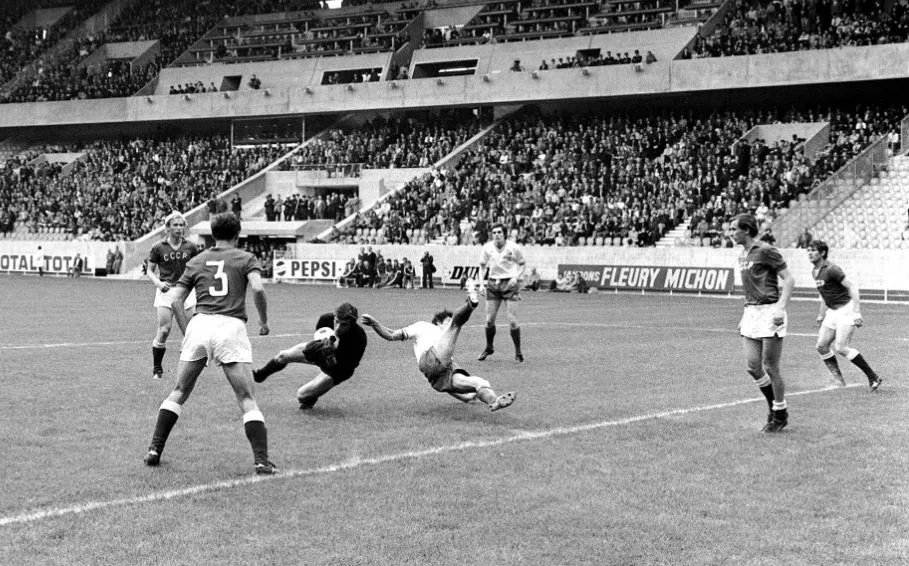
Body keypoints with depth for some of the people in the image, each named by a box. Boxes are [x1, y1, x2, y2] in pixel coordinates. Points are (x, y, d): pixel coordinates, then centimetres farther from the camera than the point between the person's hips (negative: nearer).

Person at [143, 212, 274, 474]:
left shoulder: (196, 261, 19)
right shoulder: (245, 258, 10)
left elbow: (176, 300, 13)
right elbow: (258, 288, -8)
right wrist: (264, 321, 5)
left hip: (200, 325, 3)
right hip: (232, 326, -3)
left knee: (179, 392, 17)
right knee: (247, 400, 2)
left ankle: (155, 449, 14)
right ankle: (261, 460, -7)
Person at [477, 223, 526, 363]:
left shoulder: (514, 248, -7)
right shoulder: (487, 248, 0)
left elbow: (521, 264, 6)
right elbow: (482, 265, 13)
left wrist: (516, 278, -10)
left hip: (510, 284, -3)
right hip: (493, 283, 3)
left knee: (512, 321, -10)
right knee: (489, 320, 3)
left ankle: (518, 352, 4)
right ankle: (489, 348, 26)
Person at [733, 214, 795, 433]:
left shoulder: (766, 251, -10)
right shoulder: (743, 257, 16)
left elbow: (789, 279, -13)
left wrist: (781, 308, -22)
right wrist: (744, 317, 22)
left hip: (770, 312, -8)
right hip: (751, 312, 8)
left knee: (770, 368, -3)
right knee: (753, 366, 3)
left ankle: (780, 414, 11)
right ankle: (774, 404, 23)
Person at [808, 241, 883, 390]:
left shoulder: (832, 269, -17)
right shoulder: (814, 271, 10)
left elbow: (852, 287, -19)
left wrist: (856, 312, -25)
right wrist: (821, 314, 24)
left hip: (846, 309, -9)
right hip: (832, 312, 9)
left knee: (840, 348, -14)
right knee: (822, 346, 0)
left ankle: (873, 377, -4)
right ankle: (838, 380, 10)